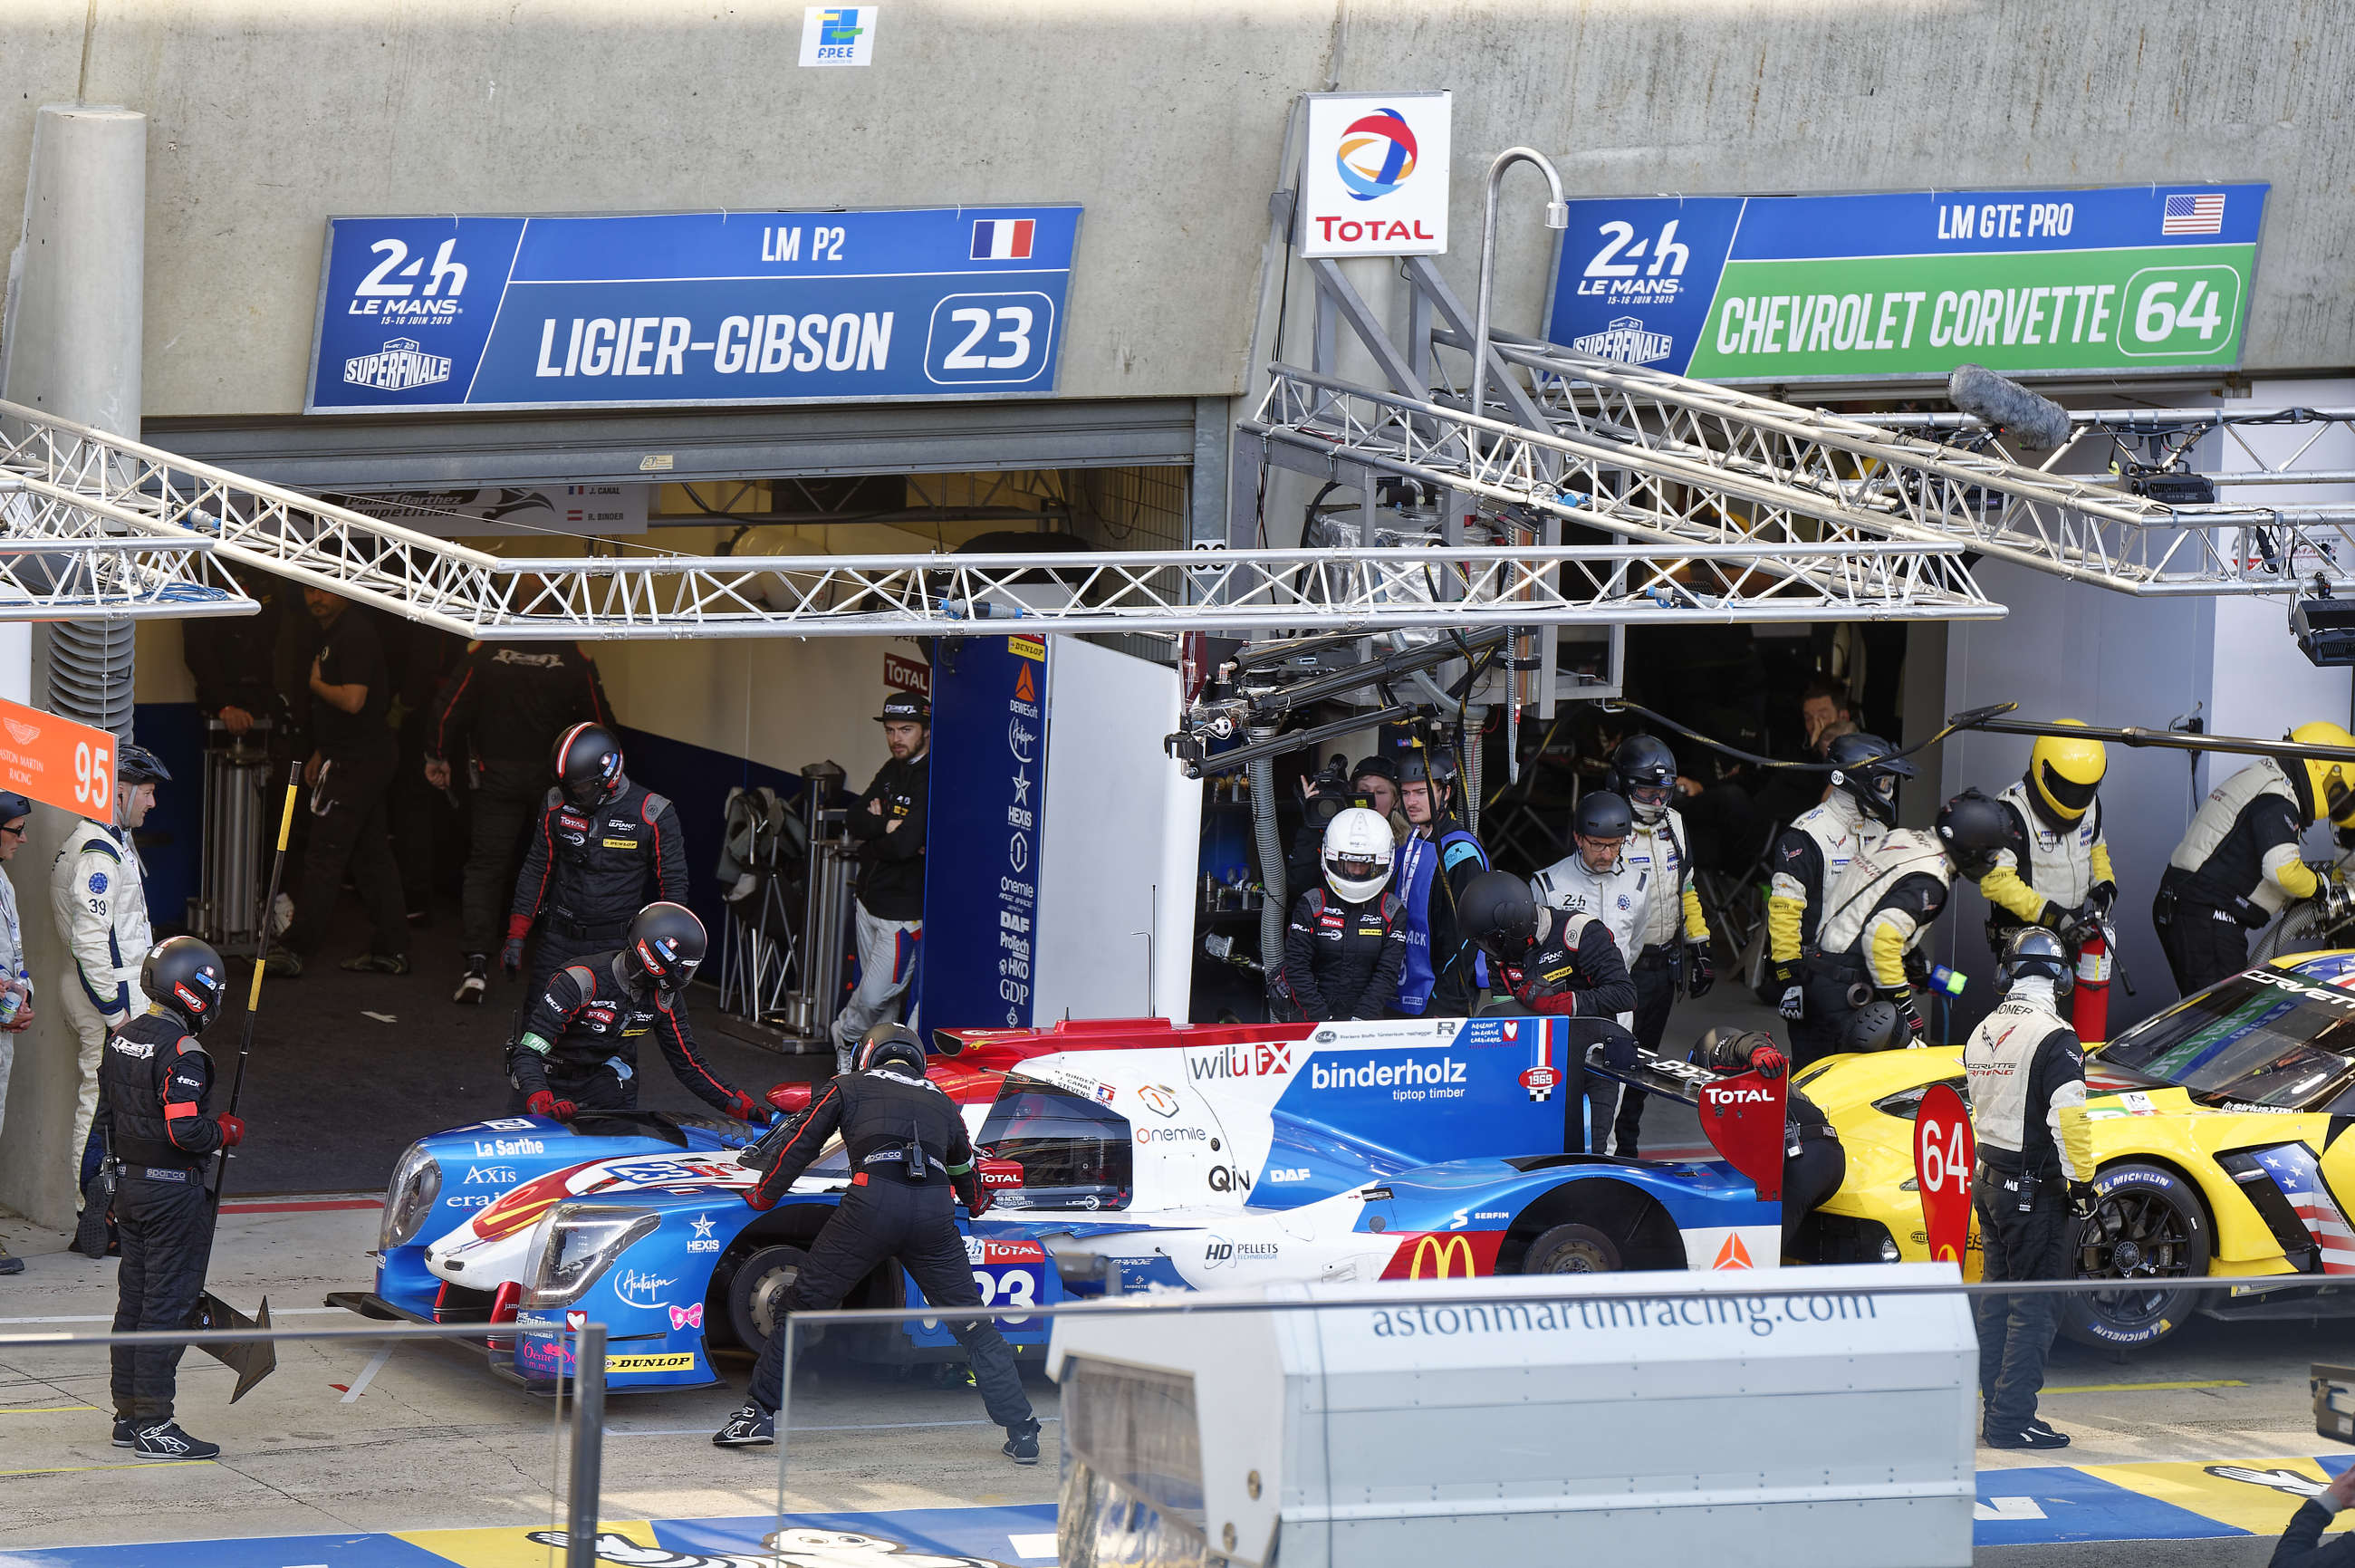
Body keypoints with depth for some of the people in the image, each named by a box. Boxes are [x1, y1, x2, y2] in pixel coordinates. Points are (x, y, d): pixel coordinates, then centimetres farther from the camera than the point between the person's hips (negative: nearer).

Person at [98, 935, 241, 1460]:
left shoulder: (122, 1038, 7)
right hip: (174, 1192, -9)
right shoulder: (180, 1051, -21)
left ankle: (128, 1415, 21)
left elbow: (107, 1115, 14)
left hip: (129, 1182, 9)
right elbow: (185, 1131, -26)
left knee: (134, 1299, 15)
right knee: (168, 1304, -4)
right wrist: (227, 1132, -7)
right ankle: (154, 1426, -3)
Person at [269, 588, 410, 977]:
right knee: (371, 854, 11)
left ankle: (295, 949, -9)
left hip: (353, 763, -11)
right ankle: (390, 948, 14)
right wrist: (320, 754, 21)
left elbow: (352, 700, -26)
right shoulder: (332, 632, 15)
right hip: (364, 758, 11)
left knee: (325, 855, -9)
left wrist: (317, 685, -8)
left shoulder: (355, 633, -17)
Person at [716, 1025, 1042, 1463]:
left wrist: (762, 1197, 40)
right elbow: (964, 1167, 48)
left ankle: (760, 1414, 6)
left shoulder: (849, 1086, 24)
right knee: (972, 1324, 12)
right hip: (934, 1207, 3)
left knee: (802, 1306, 9)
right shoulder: (941, 1101, 32)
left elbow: (799, 1146, 24)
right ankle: (1022, 1432, 9)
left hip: (873, 1202, -3)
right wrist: (977, 1203, 70)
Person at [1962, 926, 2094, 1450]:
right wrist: (2081, 1182, -14)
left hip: (1988, 1179, 8)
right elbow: (2067, 1118, -23)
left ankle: (1996, 1408, 21)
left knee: (1996, 1297, 16)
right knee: (2032, 1306, -4)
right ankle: (2011, 1420, -4)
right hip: (2035, 1190, -8)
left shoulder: (1983, 1033, 9)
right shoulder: (2053, 1038, -17)